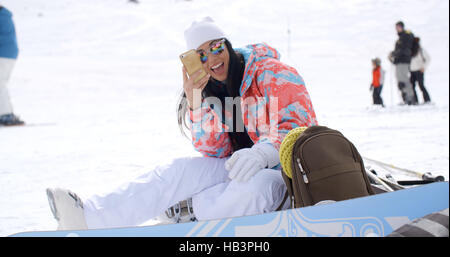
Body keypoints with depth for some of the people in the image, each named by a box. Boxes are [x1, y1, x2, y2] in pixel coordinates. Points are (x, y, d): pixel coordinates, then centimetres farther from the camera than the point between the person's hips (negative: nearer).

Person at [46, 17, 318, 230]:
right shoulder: (212, 93, 9)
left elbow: (298, 125, -19)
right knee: (182, 170, -14)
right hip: (244, 167, 6)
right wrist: (194, 101, -15)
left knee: (253, 184, -40)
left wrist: (262, 152, -38)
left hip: (284, 174, -5)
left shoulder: (272, 74, -10)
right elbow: (216, 150, -2)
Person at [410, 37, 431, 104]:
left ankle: (427, 100, -1)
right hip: (412, 71, 6)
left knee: (421, 85, -7)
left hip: (418, 70, -6)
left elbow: (428, 58, -2)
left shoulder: (420, 49, -6)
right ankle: (415, 100, 5)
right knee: (412, 86, 1)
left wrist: (423, 67, -7)